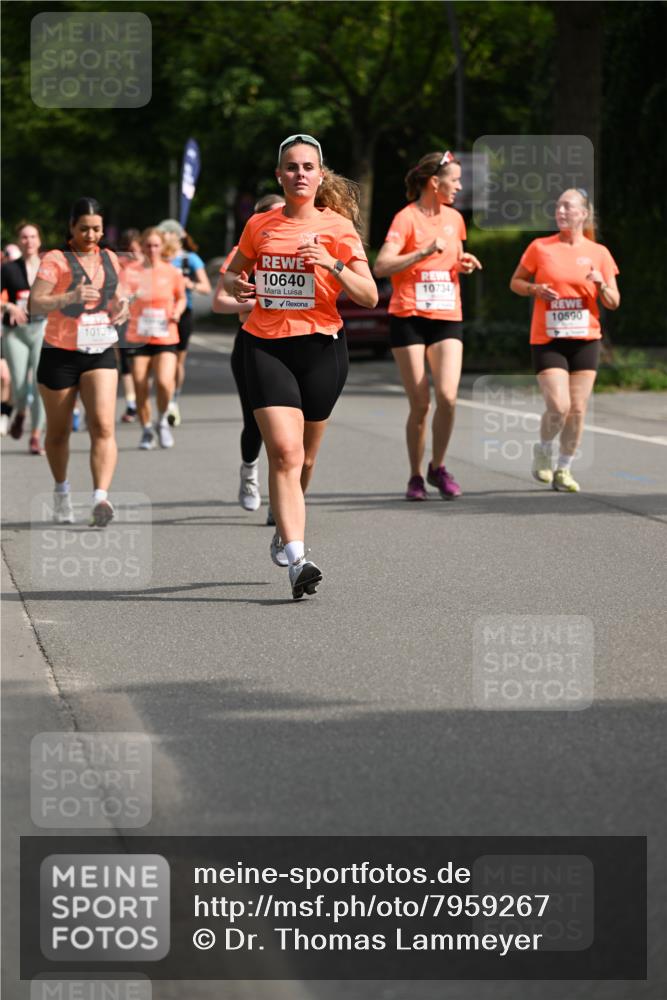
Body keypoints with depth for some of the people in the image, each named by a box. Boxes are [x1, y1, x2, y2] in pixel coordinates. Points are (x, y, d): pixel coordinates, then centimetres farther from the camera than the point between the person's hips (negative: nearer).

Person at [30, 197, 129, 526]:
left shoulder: (109, 259, 9)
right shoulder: (56, 260, -8)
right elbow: (35, 304, -18)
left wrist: (120, 305, 3)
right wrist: (70, 297, -33)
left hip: (101, 354, 3)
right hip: (60, 355, -3)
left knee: (103, 425, -16)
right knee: (58, 431, 10)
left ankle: (100, 498, -27)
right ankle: (61, 491, 34)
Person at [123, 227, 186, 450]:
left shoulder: (172, 273, 4)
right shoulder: (131, 272, 0)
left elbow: (181, 298, 19)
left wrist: (177, 311, -2)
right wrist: (131, 296, -31)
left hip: (166, 338, 0)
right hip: (138, 337, 0)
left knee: (165, 382, -18)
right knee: (140, 387, -1)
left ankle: (162, 421, 9)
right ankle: (146, 430, 20)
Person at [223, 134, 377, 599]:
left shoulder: (338, 227, 1)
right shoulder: (259, 226, 8)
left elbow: (369, 296, -3)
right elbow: (232, 273, 24)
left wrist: (332, 264, -19)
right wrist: (235, 285, 1)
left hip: (321, 346, 0)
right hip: (266, 346, 0)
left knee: (303, 458, 11)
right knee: (284, 451, -16)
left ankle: (286, 527, 41)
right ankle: (298, 559, -23)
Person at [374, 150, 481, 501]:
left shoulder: (454, 219, 13)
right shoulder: (407, 218, -7)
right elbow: (381, 266, -17)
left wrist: (464, 263, 6)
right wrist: (424, 252, -24)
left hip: (447, 318, 4)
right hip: (409, 318, -4)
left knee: (447, 396, -13)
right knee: (420, 403, -3)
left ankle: (438, 467, 6)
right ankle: (415, 476, 12)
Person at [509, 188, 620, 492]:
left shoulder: (598, 253, 5)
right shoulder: (540, 248, 1)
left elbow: (613, 302, 7)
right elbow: (515, 282, 11)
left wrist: (601, 285, -14)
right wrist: (535, 289, -10)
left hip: (585, 340, 2)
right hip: (547, 340, -2)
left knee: (577, 410, 1)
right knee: (558, 407, -14)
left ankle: (564, 470, 16)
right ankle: (543, 450, 15)